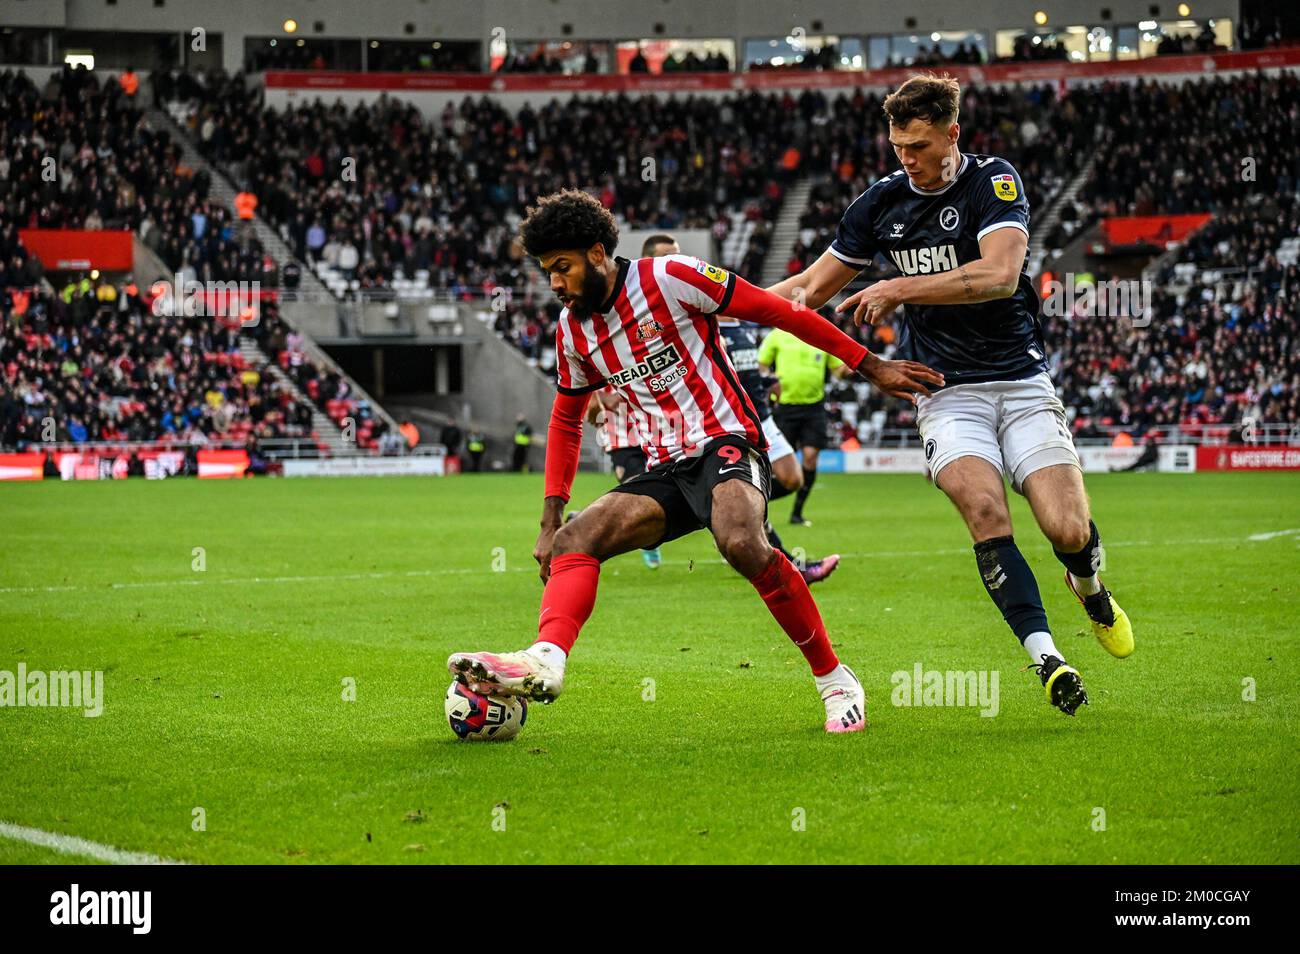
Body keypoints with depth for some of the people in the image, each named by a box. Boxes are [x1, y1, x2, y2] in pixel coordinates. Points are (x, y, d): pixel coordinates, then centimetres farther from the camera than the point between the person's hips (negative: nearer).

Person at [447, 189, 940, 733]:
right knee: (574, 540, -17)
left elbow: (776, 312, -5)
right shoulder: (572, 330, 11)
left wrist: (869, 365, -6)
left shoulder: (668, 278, -8)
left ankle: (834, 680, -21)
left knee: (740, 540, -35)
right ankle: (545, 660, -43)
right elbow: (566, 422, 24)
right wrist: (550, 520, 15)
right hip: (667, 470, 6)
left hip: (726, 442, -6)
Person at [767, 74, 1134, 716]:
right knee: (985, 511, -27)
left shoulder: (994, 182, -6)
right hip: (946, 392, 2)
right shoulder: (882, 203, 7)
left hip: (1021, 382, -2)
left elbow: (1000, 274, -23)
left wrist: (900, 290, -24)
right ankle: (1045, 656, -27)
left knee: (1070, 532, -14)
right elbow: (814, 286, 17)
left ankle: (1089, 588, 24)